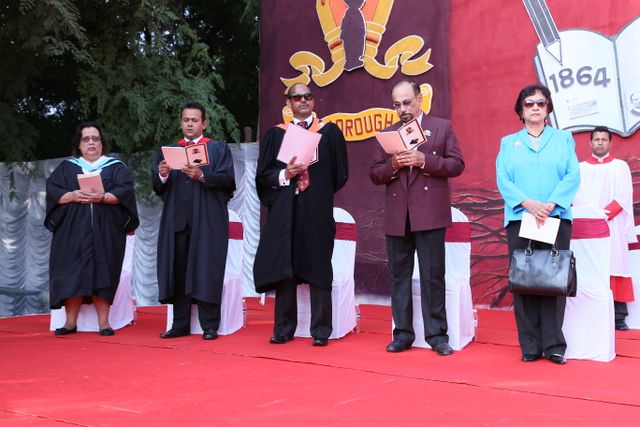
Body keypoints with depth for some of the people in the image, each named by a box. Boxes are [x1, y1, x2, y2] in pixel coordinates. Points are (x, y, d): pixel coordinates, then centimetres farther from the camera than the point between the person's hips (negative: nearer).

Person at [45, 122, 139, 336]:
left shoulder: (116, 167, 12)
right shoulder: (66, 167, 16)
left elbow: (125, 190, -3)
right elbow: (52, 190, 4)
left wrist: (102, 197, -20)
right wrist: (73, 195, -15)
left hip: (105, 231, -1)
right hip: (73, 230, 1)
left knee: (102, 275, -6)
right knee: (72, 275, -6)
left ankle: (104, 323, -4)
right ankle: (71, 322, -2)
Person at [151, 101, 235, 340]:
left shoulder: (218, 148, 10)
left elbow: (227, 178, -5)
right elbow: (157, 186, 10)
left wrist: (202, 176, -20)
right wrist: (162, 175, -13)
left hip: (207, 220, -3)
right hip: (176, 219, 3)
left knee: (207, 271, -7)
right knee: (178, 271, 1)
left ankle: (209, 326, -3)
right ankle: (180, 325, 7)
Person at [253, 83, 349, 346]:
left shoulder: (329, 132, 8)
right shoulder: (275, 134, 11)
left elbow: (340, 173, 8)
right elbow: (262, 174, 7)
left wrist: (319, 194, 3)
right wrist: (284, 175, -9)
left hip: (317, 211, -1)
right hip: (284, 211, 2)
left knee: (318, 268, 0)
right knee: (283, 268, 2)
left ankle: (321, 330, 4)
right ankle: (283, 329, 10)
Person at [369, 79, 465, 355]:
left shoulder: (442, 127, 7)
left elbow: (457, 165, 0)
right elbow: (375, 174, 11)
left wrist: (424, 160, -13)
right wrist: (393, 165, -9)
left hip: (429, 215, -3)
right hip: (396, 216, 3)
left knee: (433, 276, -2)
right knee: (399, 276, 6)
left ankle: (437, 335, 5)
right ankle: (403, 334, 14)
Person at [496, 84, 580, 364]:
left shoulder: (563, 139, 13)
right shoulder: (508, 143, 15)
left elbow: (573, 176, 1)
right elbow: (503, 180, 2)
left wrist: (550, 204, -14)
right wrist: (528, 203, -15)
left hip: (556, 218, 0)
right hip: (519, 219, 1)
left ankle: (554, 344, -1)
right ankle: (530, 345, 0)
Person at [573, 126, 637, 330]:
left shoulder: (620, 166, 11)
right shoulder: (581, 168, 15)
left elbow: (624, 195, -1)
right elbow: (577, 195, 4)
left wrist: (605, 213, -14)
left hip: (613, 226, -1)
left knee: (615, 266, -6)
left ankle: (619, 317, -6)